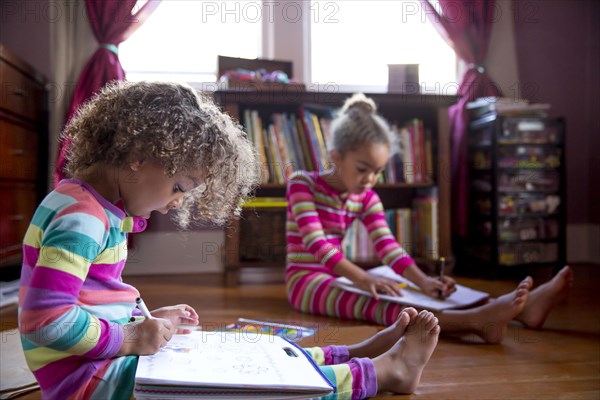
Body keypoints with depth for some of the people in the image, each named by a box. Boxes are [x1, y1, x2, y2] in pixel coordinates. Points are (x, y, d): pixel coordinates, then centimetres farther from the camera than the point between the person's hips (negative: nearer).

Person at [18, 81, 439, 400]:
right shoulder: (80, 217, -22)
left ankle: (355, 355, 15)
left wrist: (148, 322, 5)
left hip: (114, 353, 10)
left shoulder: (102, 211, 10)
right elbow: (46, 320, -27)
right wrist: (132, 338, -20)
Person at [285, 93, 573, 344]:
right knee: (370, 303, -36)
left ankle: (521, 308, -33)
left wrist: (423, 281, -23)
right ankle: (475, 321, -59)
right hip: (306, 280, -6)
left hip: (339, 278, 6)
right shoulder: (302, 183, -12)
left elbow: (388, 247, -5)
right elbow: (316, 243, -24)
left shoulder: (366, 199, 7)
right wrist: (362, 279, -37)